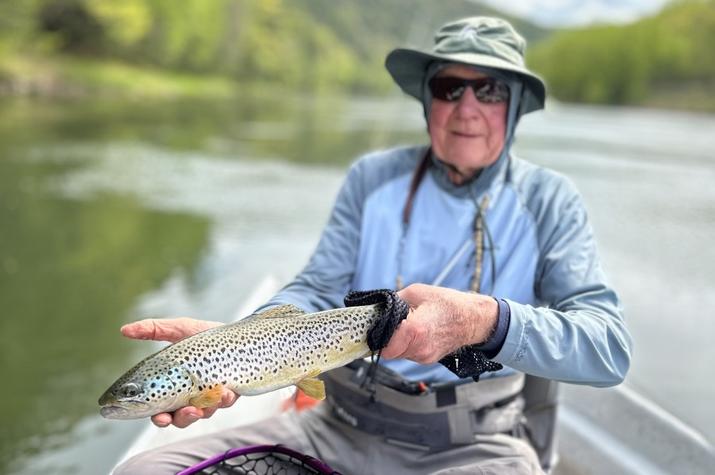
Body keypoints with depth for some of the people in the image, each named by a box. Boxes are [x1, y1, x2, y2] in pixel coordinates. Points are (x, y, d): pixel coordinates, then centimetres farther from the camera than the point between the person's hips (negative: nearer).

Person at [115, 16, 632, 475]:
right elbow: (318, 292, -3)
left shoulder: (549, 201, -3)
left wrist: (485, 321, -34)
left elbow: (609, 346, -14)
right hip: (341, 425, 2)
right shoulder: (372, 177, 3)